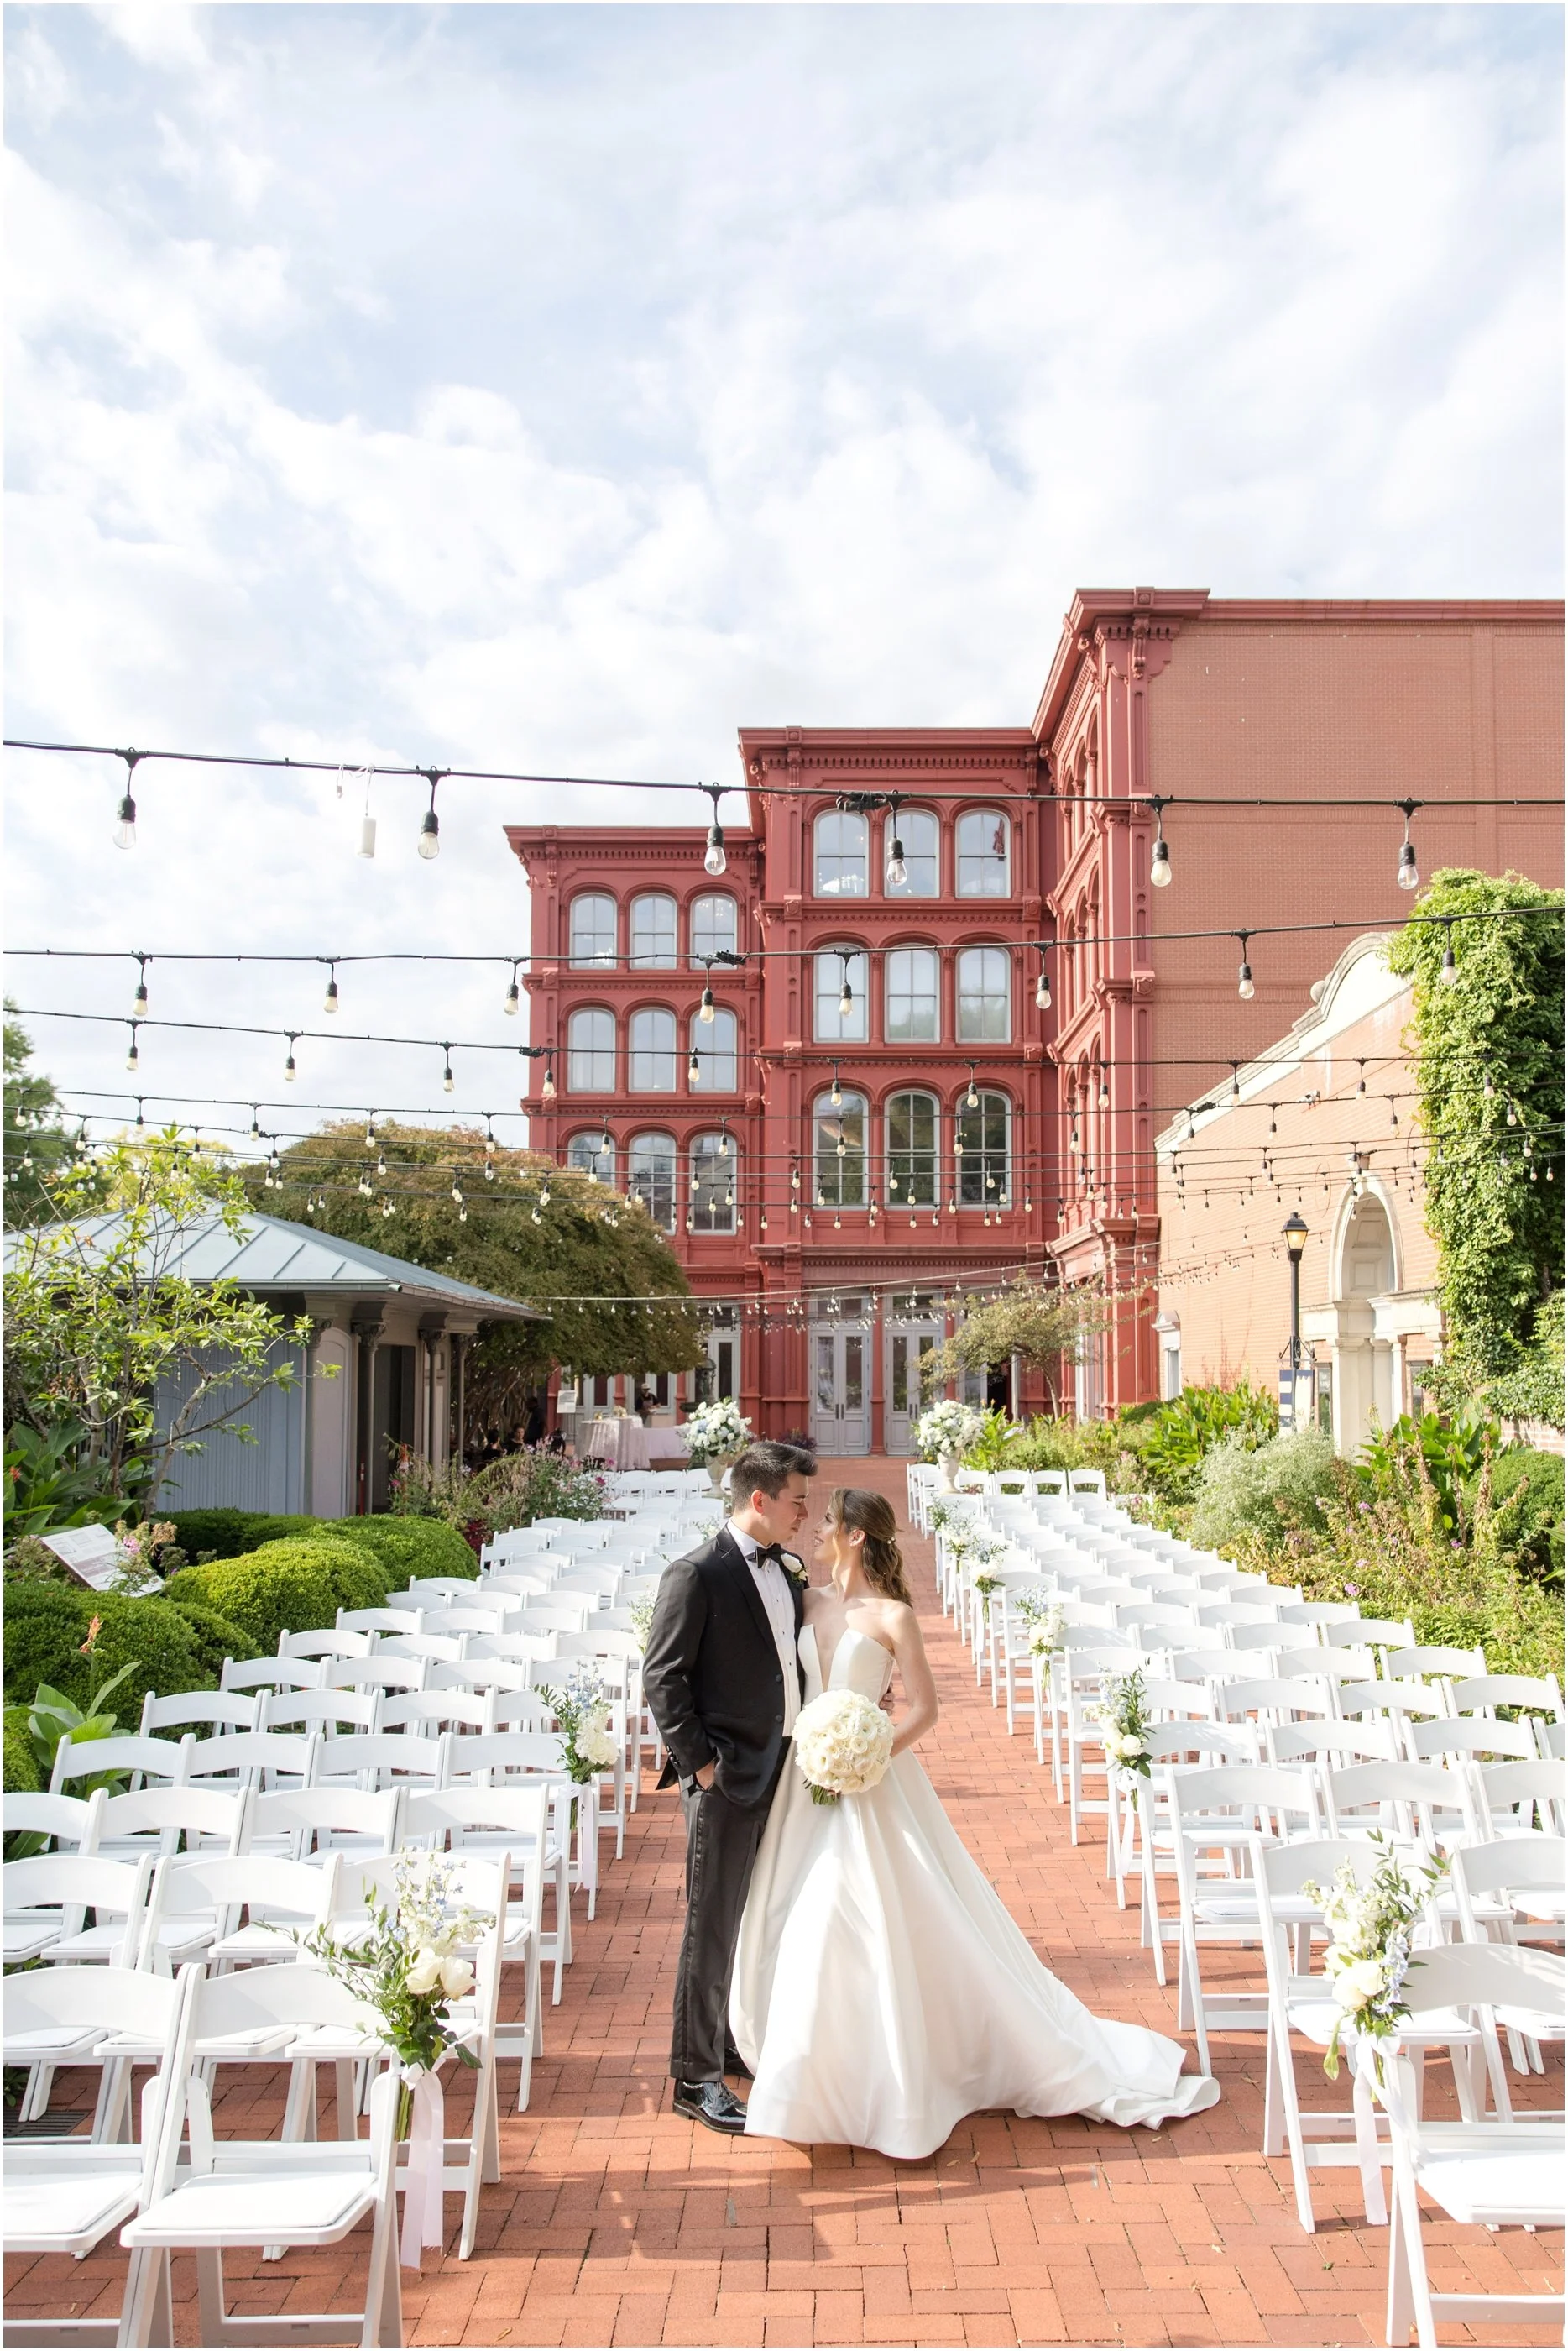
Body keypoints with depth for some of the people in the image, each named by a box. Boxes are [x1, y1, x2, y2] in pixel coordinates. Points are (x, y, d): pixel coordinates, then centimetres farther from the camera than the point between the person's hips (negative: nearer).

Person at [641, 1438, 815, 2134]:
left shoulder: (788, 1574, 9)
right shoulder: (697, 1575, -14)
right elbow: (663, 1678, -14)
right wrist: (699, 1763, -14)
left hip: (786, 1773, 8)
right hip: (728, 1779, -8)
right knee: (713, 1929, 2)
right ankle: (696, 2077, 14)